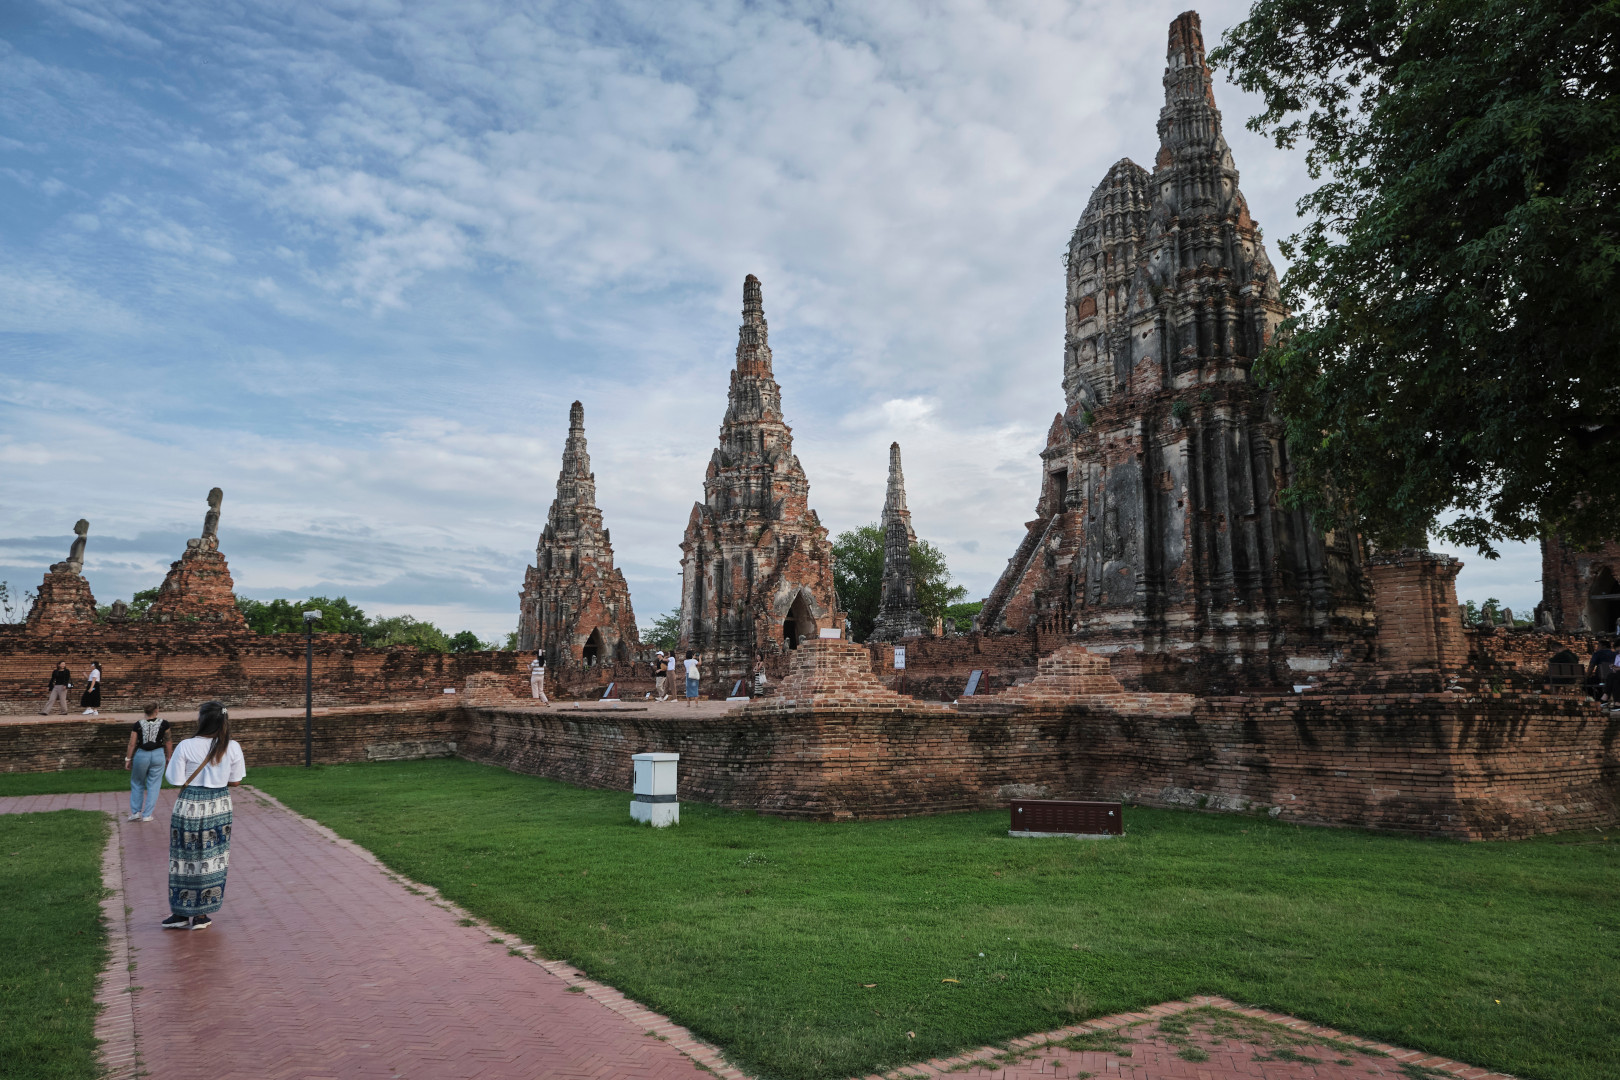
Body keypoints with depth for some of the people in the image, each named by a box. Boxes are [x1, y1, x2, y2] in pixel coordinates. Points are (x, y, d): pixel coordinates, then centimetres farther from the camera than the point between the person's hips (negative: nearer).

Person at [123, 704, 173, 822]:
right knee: (154, 785, 8)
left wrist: (128, 759, 8)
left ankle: (135, 812, 16)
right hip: (158, 755, 0)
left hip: (141, 755, 0)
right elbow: (168, 742, 3)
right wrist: (169, 756, 13)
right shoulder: (164, 723, -3)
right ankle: (147, 815, 10)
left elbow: (132, 744, -2)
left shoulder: (138, 724, -3)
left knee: (137, 783, 19)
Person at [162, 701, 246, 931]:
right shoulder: (232, 747, -6)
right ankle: (201, 915, 18)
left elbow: (177, 781, -10)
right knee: (211, 860, 11)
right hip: (219, 807, 2)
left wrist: (171, 762, 9)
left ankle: (181, 913, 21)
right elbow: (234, 782, 0)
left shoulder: (186, 747, -13)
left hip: (189, 807, -2)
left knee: (185, 859, 12)